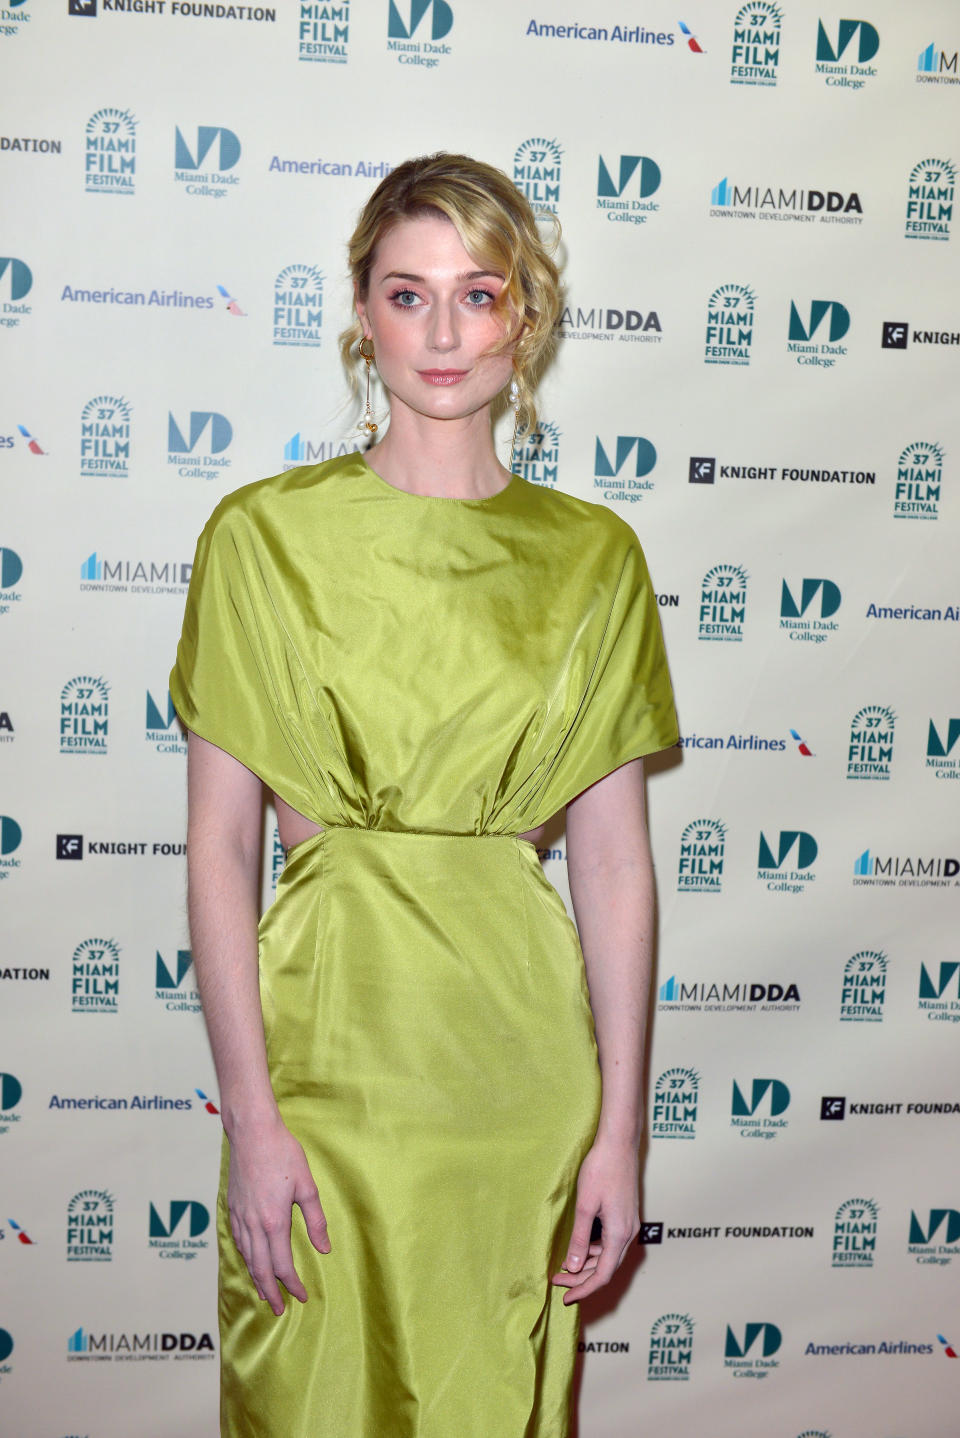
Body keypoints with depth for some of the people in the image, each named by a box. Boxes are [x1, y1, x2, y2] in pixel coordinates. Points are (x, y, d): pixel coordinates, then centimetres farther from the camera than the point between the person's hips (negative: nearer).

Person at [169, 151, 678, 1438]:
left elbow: (614, 862, 0)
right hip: (326, 1043, -1)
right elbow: (218, 847, -5)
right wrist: (249, 1117, -9)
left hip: (519, 1061, 2)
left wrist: (620, 1130, -1)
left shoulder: (594, 556, 1)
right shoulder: (265, 534, -4)